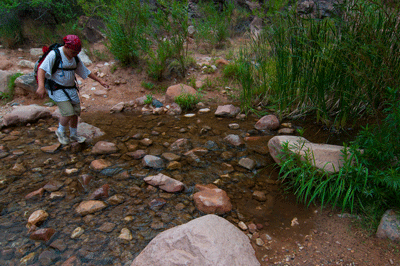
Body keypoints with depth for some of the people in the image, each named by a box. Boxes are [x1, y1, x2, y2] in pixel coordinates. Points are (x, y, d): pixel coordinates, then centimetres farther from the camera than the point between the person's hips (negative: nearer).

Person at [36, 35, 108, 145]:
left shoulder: (75, 58, 6)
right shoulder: (54, 55, -15)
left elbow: (86, 71, 17)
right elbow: (41, 69, -23)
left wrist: (100, 81, 16)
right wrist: (41, 86, -38)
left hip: (71, 89, 7)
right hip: (57, 89, -7)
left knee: (76, 112, 8)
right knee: (68, 113, -17)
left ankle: (73, 134, 30)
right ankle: (60, 131, 12)